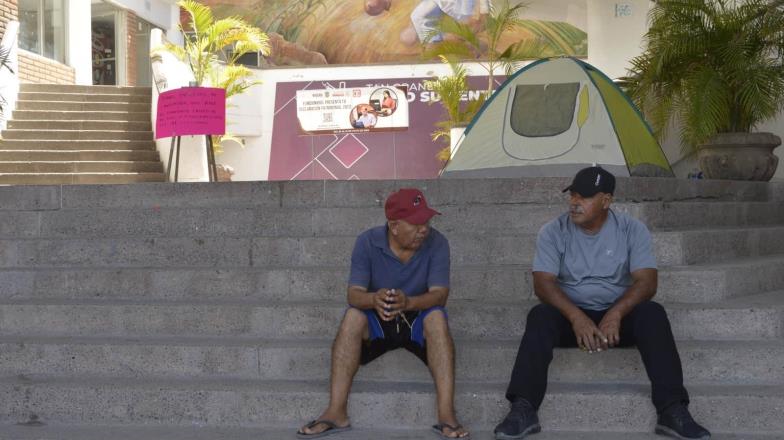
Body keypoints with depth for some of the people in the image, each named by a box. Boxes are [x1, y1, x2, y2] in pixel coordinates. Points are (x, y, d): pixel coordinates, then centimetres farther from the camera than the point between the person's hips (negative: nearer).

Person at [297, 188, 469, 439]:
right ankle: (336, 412, -32)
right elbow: (354, 294, -19)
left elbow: (439, 294, -22)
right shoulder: (367, 242, -12)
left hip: (418, 320, 0)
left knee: (437, 317, -33)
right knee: (353, 316, -31)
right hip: (377, 321, 1)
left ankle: (447, 415, -39)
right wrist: (373, 299, -44)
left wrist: (408, 302, -44)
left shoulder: (436, 243, -13)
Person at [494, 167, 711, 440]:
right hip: (571, 315, 0)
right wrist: (576, 317, -32)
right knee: (540, 316, -32)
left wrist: (616, 314, -31)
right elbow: (543, 283, -14)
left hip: (618, 314, 0)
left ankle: (672, 411, -37)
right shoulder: (553, 232, -3)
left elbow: (646, 282, -12)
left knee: (653, 314, -31)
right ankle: (523, 410, -41)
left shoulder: (632, 230, -3)